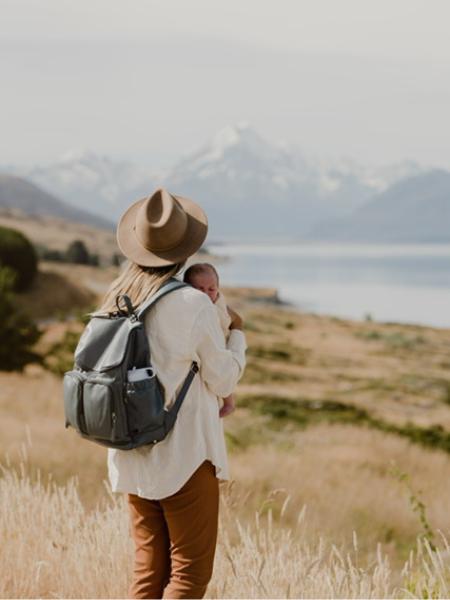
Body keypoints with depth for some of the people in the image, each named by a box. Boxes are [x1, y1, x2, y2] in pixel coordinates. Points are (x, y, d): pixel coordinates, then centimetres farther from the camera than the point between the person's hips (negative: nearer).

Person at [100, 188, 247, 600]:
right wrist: (237, 335, 11)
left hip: (133, 456, 6)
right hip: (185, 456, -6)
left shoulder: (116, 302, 2)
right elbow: (223, 380, -8)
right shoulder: (194, 305, -15)